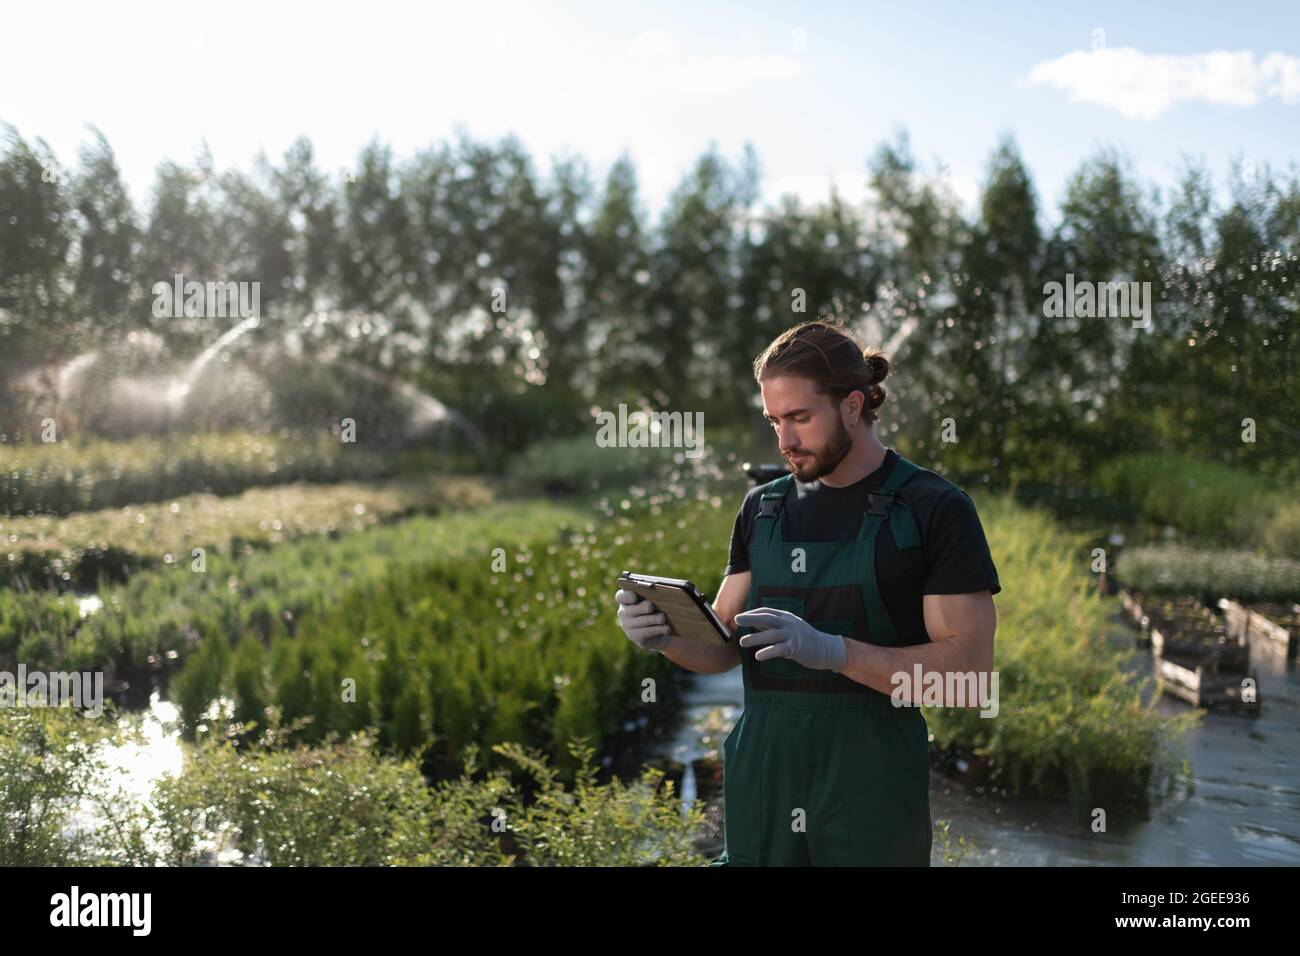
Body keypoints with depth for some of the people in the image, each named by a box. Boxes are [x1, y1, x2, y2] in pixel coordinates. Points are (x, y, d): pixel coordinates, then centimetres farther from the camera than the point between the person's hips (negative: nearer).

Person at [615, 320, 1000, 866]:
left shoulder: (934, 509, -6)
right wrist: (665, 635, -10)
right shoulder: (763, 508, 10)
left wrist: (833, 650, -24)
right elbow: (725, 647, 12)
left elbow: (969, 674, -13)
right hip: (759, 795, 4)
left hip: (871, 801, -4)